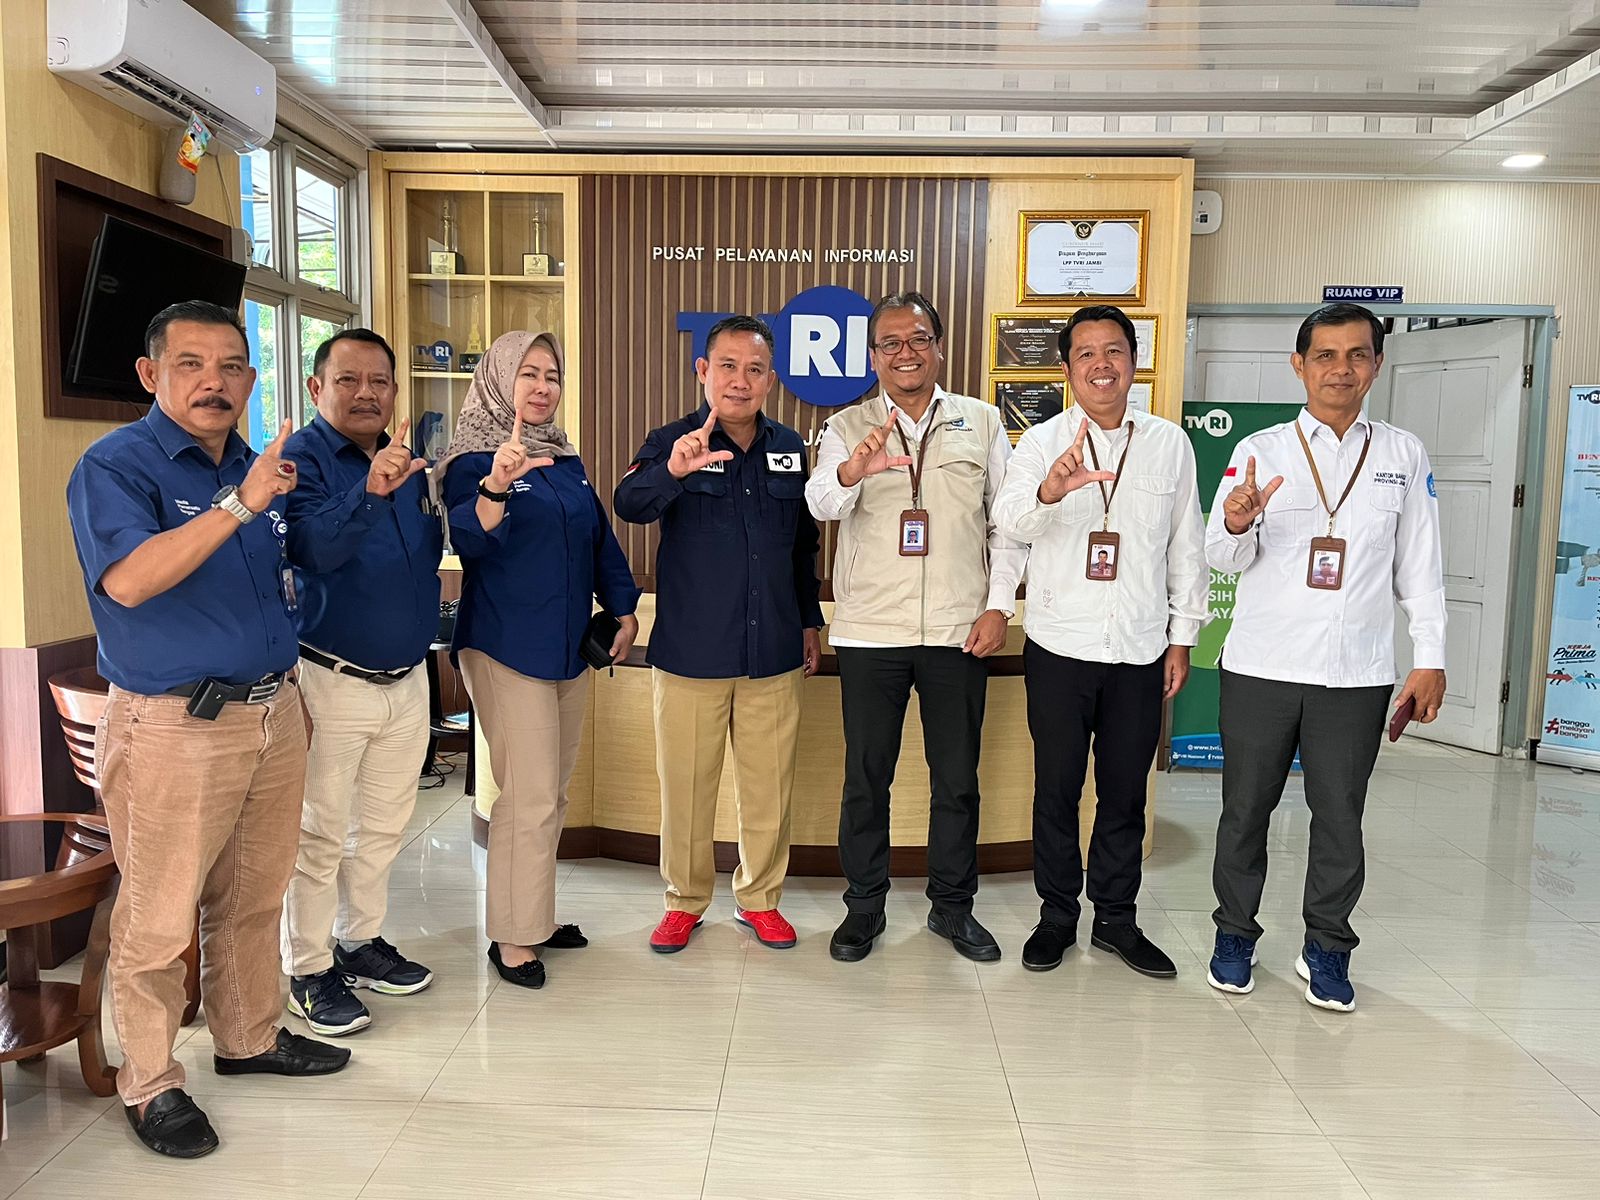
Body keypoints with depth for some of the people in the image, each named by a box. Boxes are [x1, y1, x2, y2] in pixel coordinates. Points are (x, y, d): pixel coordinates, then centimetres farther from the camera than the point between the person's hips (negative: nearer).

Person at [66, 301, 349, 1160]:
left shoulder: (256, 467, 13)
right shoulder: (116, 464, -9)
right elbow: (127, 579, -27)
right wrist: (240, 503, -29)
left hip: (273, 714, 7)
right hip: (173, 726, -7)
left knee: (255, 899, 18)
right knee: (158, 919, 3)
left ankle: (249, 1038, 35)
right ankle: (151, 1084, 20)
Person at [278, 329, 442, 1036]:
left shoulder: (409, 460, 9)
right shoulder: (301, 459, -11)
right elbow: (312, 549, -29)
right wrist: (371, 492, -43)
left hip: (408, 679, 7)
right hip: (332, 680, -7)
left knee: (383, 825, 18)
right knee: (320, 834, 4)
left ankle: (361, 941, 34)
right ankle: (308, 971, 19)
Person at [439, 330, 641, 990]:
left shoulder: (567, 461, 13)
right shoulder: (474, 461, -8)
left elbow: (600, 538, 20)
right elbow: (469, 540, -25)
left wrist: (623, 607, 14)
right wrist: (495, 486, -43)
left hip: (569, 648, 7)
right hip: (507, 648, -7)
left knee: (553, 793, 13)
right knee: (530, 798, -7)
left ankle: (536, 914, 26)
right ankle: (513, 936, 7)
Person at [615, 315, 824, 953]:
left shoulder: (790, 449, 8)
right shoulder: (671, 443, -5)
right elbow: (630, 504, -26)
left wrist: (810, 622, 18)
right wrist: (673, 471, -46)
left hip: (774, 655, 3)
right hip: (691, 653, -3)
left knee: (770, 786, 10)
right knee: (686, 786, 8)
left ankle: (759, 898, 29)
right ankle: (685, 901, 27)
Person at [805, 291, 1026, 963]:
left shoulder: (982, 423, 7)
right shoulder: (847, 429, 3)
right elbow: (821, 504, -15)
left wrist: (999, 604, -2)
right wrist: (851, 472, -37)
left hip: (959, 631, 1)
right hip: (870, 631, -1)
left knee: (957, 779, 10)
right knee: (866, 778, 7)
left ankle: (952, 906, 27)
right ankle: (863, 908, 23)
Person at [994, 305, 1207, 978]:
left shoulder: (1169, 443, 6)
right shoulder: (1042, 442, -2)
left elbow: (1187, 546, 10)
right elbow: (1008, 522, -19)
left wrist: (1183, 634, 8)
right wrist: (1047, 492, -41)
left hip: (1141, 650, 2)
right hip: (1060, 645, -2)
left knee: (1126, 790, 11)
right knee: (1057, 787, 8)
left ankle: (1116, 918, 26)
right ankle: (1057, 915, 23)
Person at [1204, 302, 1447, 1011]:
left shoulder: (1404, 456, 7)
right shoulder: (1258, 451, 1)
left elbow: (1420, 567, 9)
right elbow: (1225, 559, -2)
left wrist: (1431, 658, 3)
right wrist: (1236, 526, -25)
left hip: (1356, 674, 1)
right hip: (1261, 666, -1)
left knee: (1340, 817, 8)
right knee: (1246, 808, 9)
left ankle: (1326, 949, 24)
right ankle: (1234, 935, 25)